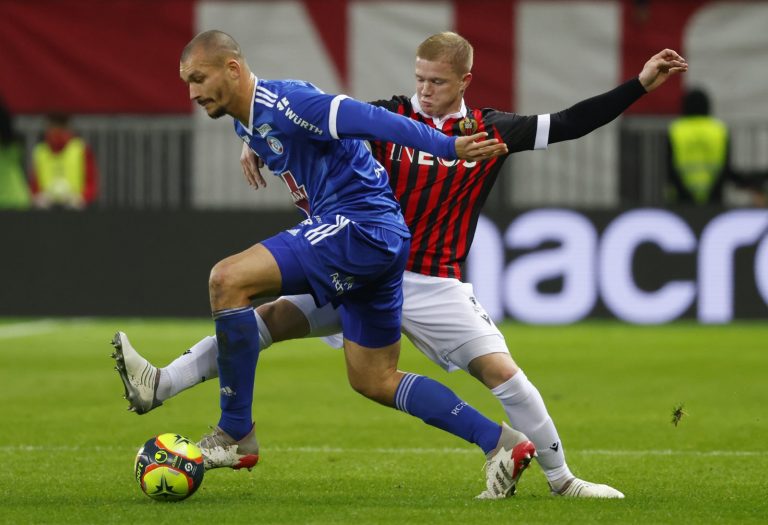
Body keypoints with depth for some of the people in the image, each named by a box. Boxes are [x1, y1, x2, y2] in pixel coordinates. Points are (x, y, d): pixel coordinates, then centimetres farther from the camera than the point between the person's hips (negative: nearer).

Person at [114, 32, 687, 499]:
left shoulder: (490, 131, -1)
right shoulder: (390, 116, -3)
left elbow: (567, 124, 2)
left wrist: (641, 84, -3)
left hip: (437, 287, 0)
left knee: (502, 371, -11)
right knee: (273, 317, -12)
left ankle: (561, 479, 5)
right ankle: (160, 386, -15)